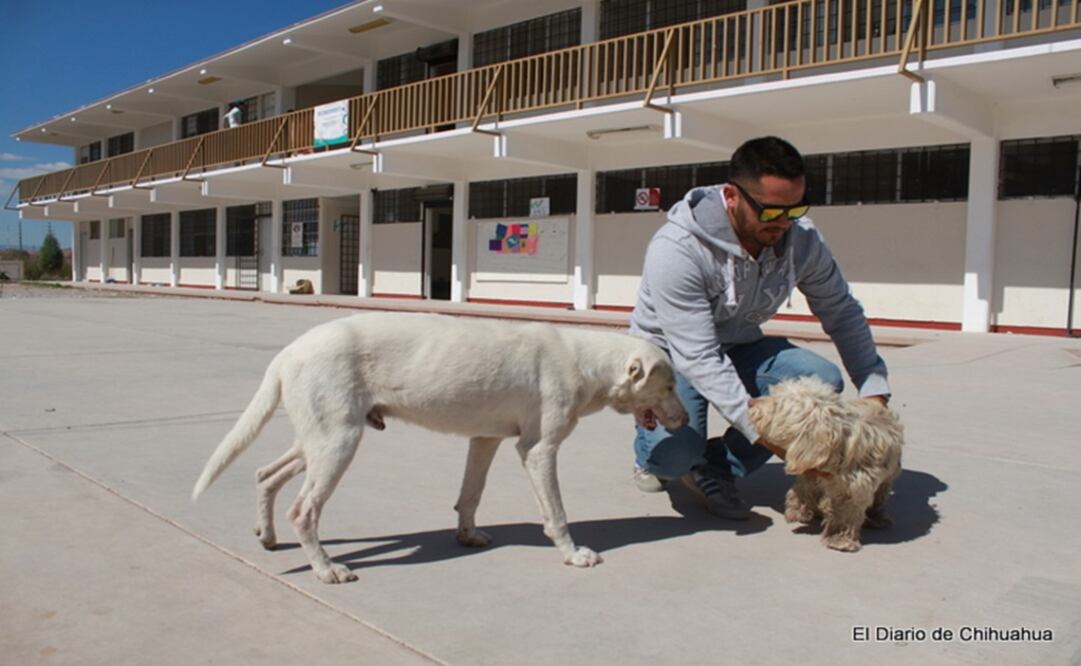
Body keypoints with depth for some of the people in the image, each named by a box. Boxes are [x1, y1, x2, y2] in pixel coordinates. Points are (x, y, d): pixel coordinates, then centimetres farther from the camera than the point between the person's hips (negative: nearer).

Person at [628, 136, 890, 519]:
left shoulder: (801, 240, -15)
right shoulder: (676, 251, -32)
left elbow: (843, 314, -2)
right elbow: (698, 358, -34)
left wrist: (874, 388, -12)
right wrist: (760, 428, -40)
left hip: (739, 348, 5)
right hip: (671, 355, -5)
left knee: (823, 381, -21)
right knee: (677, 453, -31)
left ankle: (716, 469, -5)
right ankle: (653, 454, 11)